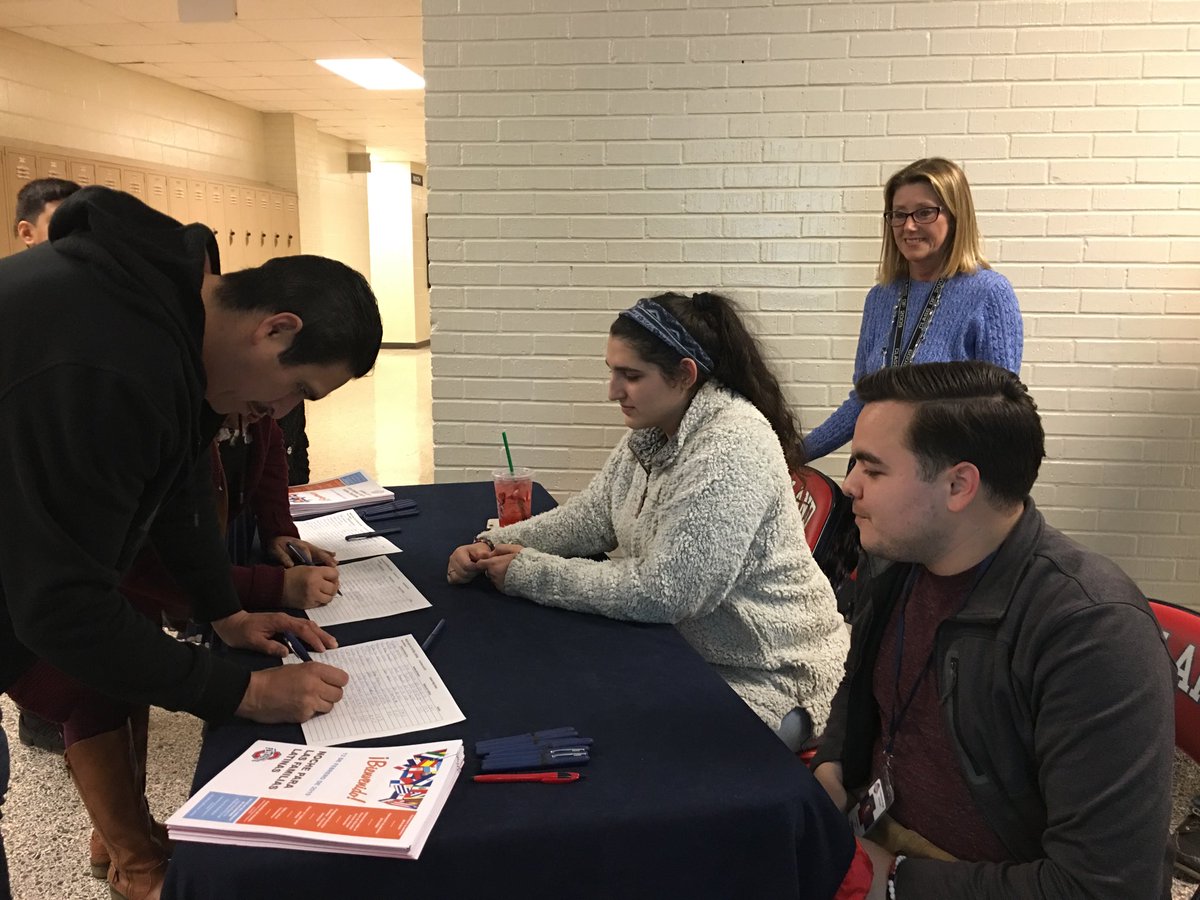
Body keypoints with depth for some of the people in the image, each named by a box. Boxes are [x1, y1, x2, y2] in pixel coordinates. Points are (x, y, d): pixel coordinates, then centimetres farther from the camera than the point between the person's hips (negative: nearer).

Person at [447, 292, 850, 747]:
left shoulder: (732, 449, -27)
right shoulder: (651, 432, 2)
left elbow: (660, 593, -29)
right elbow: (589, 517, 10)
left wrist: (528, 572, -20)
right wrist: (494, 546, -6)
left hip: (765, 676, -8)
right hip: (687, 647, 8)